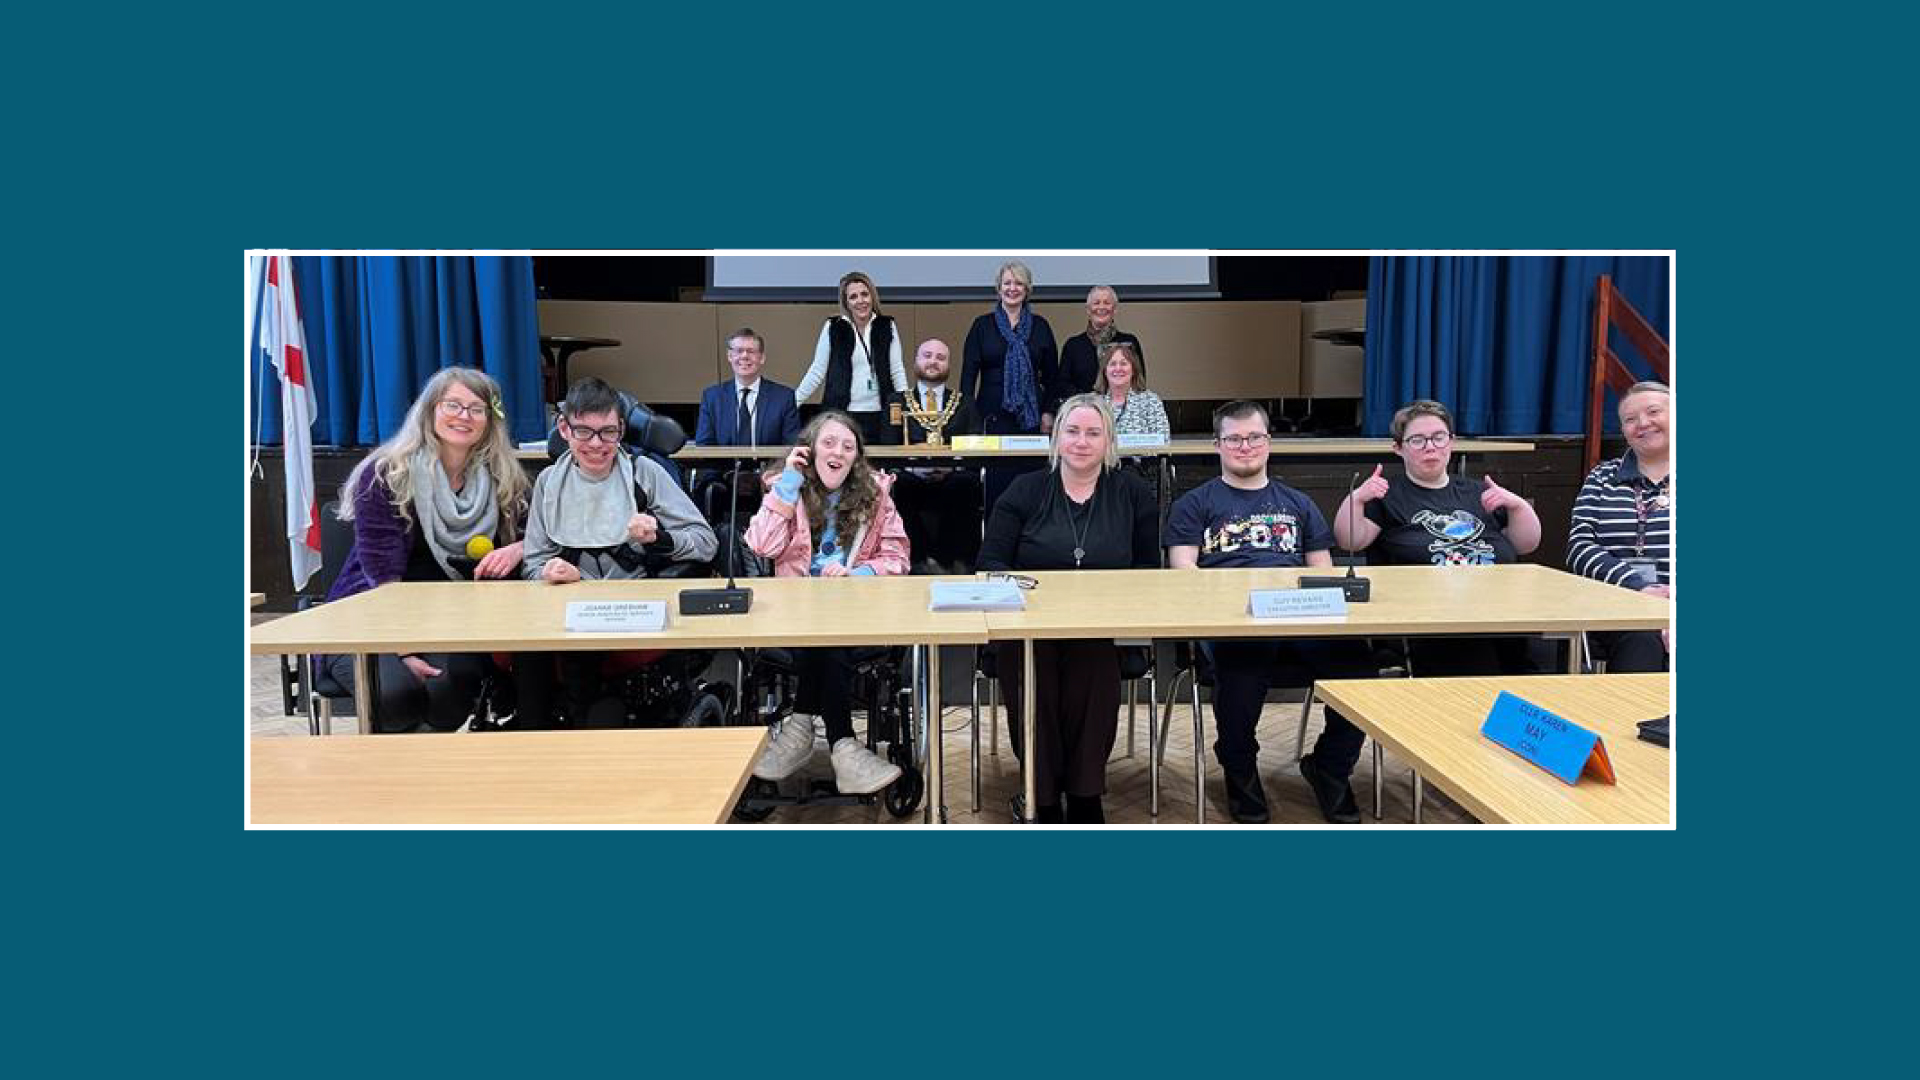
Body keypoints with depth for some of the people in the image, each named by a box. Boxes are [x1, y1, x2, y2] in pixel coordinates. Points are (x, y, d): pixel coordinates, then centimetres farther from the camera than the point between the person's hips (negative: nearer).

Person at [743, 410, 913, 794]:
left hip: (858, 604, 0)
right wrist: (788, 485, -8)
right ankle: (840, 744, -25)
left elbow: (897, 557, 4)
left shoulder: (874, 492, 7)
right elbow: (763, 547, -9)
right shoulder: (789, 488, 7)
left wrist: (855, 574, -15)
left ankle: (802, 726, -17)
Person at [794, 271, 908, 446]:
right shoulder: (833, 328, 2)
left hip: (881, 417, 1)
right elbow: (817, 372, 5)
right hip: (842, 415, -1)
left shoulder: (887, 326, 5)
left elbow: (897, 371, 5)